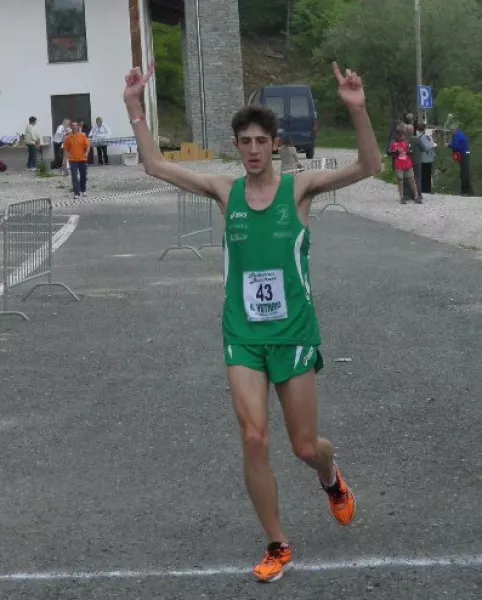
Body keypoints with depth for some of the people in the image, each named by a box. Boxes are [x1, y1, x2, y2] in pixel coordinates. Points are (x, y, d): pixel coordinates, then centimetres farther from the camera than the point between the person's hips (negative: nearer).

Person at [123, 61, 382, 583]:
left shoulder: (299, 187, -6)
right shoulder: (224, 191, 0)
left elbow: (369, 167, -17)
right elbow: (155, 166, 0)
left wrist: (357, 110, -31)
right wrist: (135, 107, -9)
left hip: (292, 333, -1)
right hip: (242, 335, 2)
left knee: (305, 446, 7)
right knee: (253, 439, -9)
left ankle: (332, 480, 45)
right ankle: (278, 547, 9)